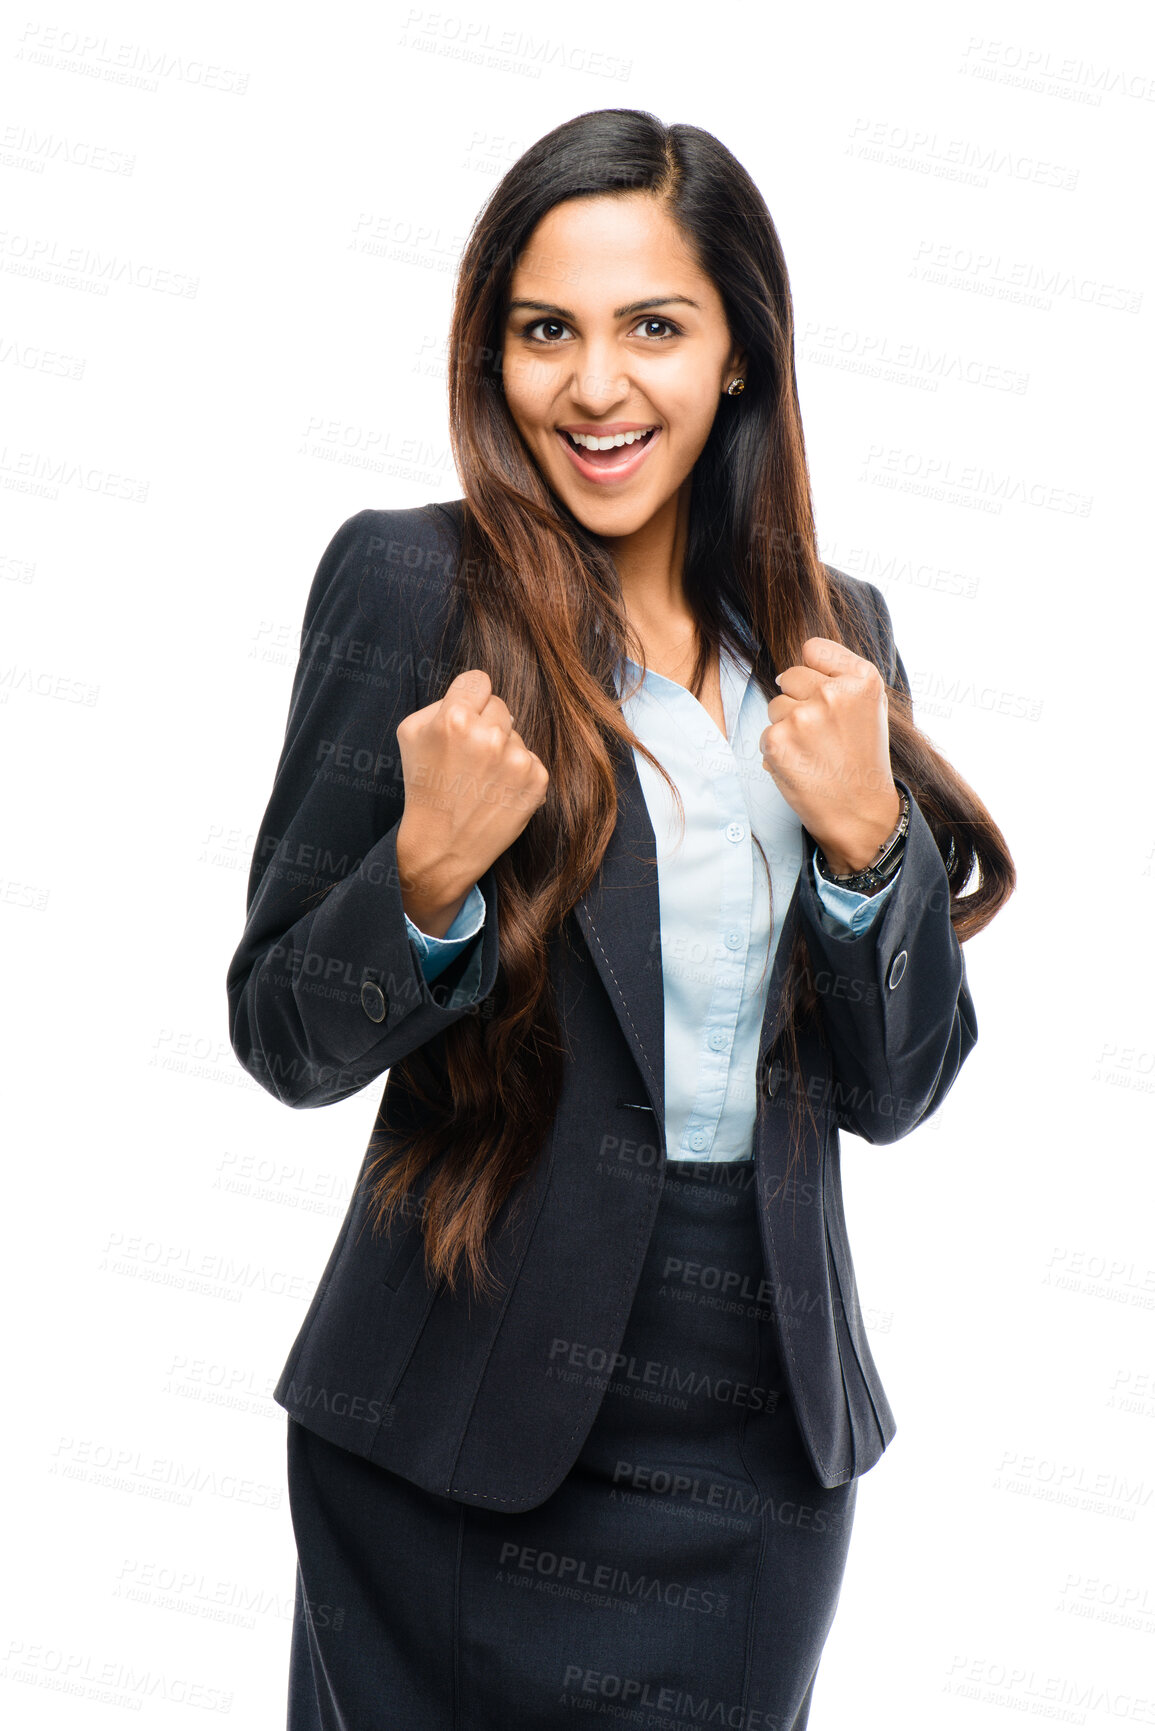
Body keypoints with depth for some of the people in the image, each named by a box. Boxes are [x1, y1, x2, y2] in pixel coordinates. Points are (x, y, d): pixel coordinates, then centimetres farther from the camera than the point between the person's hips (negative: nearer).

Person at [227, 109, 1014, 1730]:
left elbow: (895, 1086, 4)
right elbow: (286, 1041, -7)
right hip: (471, 1442, -3)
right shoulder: (406, 580, -8)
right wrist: (433, 874, -25)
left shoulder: (831, 623, 4)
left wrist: (862, 833, -12)